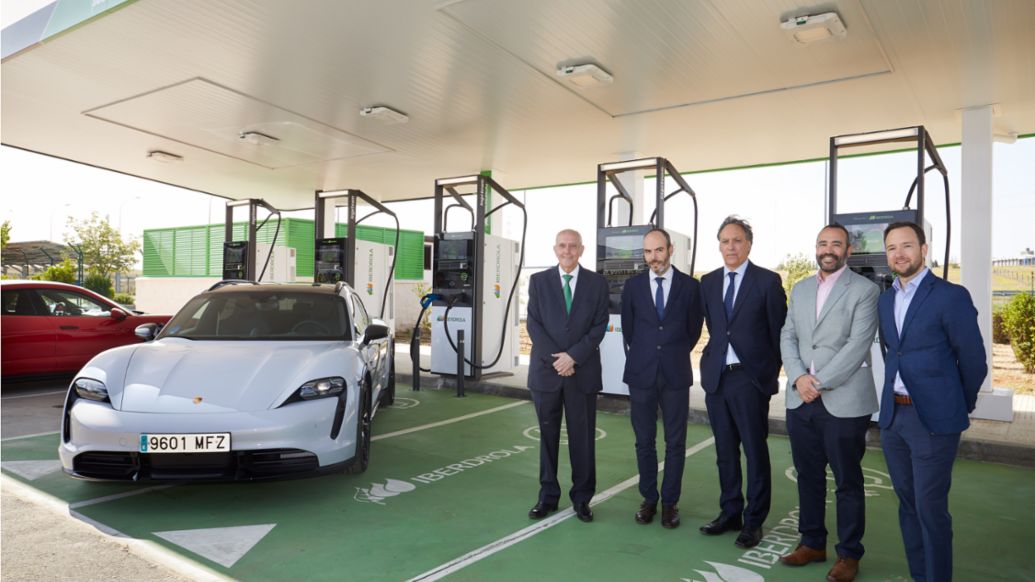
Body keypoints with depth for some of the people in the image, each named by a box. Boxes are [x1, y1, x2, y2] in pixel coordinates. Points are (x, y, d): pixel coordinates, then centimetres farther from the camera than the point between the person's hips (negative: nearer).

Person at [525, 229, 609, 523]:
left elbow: (599, 325, -2)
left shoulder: (597, 282, 4)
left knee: (583, 437, 5)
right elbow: (533, 324, -1)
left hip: (583, 371, 0)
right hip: (546, 369, 1)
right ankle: (548, 496, 20)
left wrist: (573, 356, -13)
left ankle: (582, 498, 19)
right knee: (547, 435, 8)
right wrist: (556, 359, -12)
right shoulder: (538, 281, 5)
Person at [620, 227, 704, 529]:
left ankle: (670, 503, 18)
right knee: (644, 441, 8)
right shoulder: (633, 285, 2)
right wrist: (641, 357, 12)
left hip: (675, 374, -1)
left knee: (675, 443, 5)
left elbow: (694, 329, 9)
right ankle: (649, 499, 22)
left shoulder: (690, 286, -1)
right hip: (641, 373, 1)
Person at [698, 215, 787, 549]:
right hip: (716, 377, 5)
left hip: (751, 377, -4)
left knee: (755, 452, 5)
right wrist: (713, 359, 10)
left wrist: (771, 374, 0)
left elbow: (779, 331, -2)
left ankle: (754, 521, 17)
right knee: (725, 451, 13)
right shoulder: (708, 282, 9)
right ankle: (730, 513, 26)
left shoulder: (768, 281, -4)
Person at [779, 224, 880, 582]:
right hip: (800, 401, 5)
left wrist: (820, 383, -16)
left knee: (847, 481, 6)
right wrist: (798, 377, -8)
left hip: (843, 402, -5)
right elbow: (787, 337, 9)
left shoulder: (864, 290, -3)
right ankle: (812, 543, 28)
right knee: (808, 476, 13)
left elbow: (858, 345, -12)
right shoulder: (799, 289, 14)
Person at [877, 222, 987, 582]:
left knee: (930, 508, -2)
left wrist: (960, 406, 5)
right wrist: (897, 395, 14)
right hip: (892, 416, 6)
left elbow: (973, 360, -5)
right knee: (908, 504, 15)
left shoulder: (951, 296, -9)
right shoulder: (885, 300, 10)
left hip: (933, 419, -6)